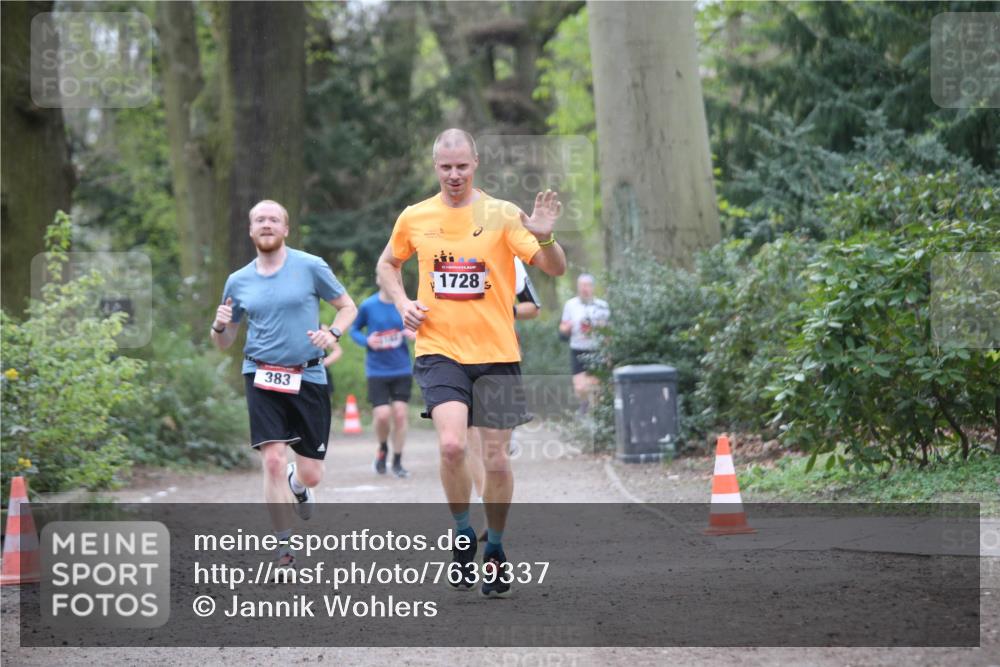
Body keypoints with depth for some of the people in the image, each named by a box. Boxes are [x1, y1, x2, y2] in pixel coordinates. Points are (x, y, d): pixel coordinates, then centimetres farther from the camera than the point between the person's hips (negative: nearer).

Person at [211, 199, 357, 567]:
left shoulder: (310, 267, 0)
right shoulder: (238, 281, 7)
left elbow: (348, 307, 7)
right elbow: (224, 342, 15)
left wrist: (332, 333, -13)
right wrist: (220, 326, -8)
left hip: (307, 377, -1)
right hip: (262, 377, 1)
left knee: (312, 476, 1)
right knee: (273, 460, -15)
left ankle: (297, 482, 41)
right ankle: (285, 545, -2)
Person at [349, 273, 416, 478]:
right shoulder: (368, 306, -5)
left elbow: (414, 329, 13)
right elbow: (354, 330, 7)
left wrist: (414, 335, -10)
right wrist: (367, 341, -13)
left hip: (402, 370, 1)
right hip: (377, 371, -1)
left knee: (400, 415, -3)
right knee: (382, 415, -10)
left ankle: (397, 462, 12)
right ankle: (383, 449, 22)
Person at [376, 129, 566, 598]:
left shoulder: (501, 215, -3)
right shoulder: (414, 218, 5)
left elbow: (555, 268, -9)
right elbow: (387, 264, 23)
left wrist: (543, 238, -30)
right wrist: (402, 303, 5)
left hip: (495, 353, 0)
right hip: (439, 351, 0)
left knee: (495, 459, 3)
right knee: (451, 445, -21)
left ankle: (494, 550, 25)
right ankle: (463, 534, 2)